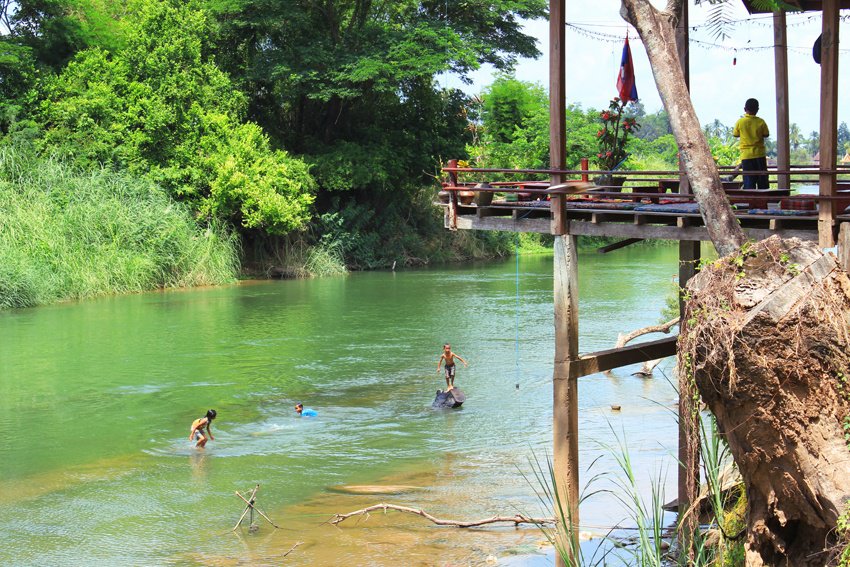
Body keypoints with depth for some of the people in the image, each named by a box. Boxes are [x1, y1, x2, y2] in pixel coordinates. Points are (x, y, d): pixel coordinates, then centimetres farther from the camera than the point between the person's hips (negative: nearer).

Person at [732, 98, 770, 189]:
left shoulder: (740, 122, -6)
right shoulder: (761, 122, -5)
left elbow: (735, 134, 6)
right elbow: (766, 134, 4)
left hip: (746, 155, -1)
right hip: (759, 154, 1)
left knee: (749, 182, 0)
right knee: (763, 182, 9)